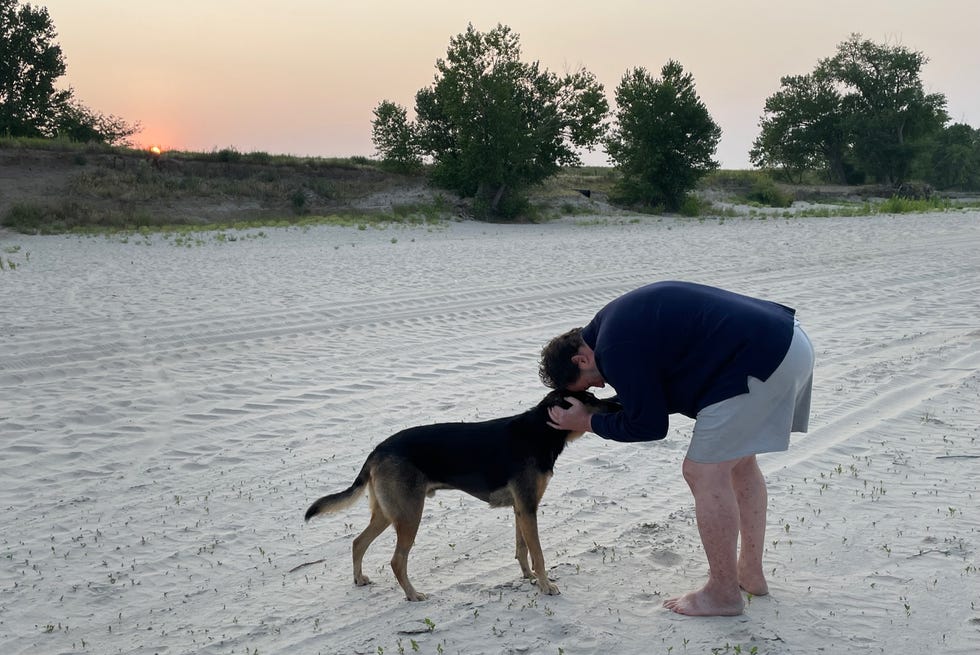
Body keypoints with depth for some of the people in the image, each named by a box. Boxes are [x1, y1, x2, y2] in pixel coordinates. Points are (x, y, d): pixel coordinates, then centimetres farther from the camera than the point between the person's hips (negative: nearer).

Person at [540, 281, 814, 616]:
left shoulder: (615, 349, -11)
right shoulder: (619, 318, 20)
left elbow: (648, 425, -5)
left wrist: (587, 422, 8)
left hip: (760, 361, -11)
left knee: (704, 474, -1)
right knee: (739, 462, 23)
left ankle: (724, 593, 10)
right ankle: (751, 573, 33)